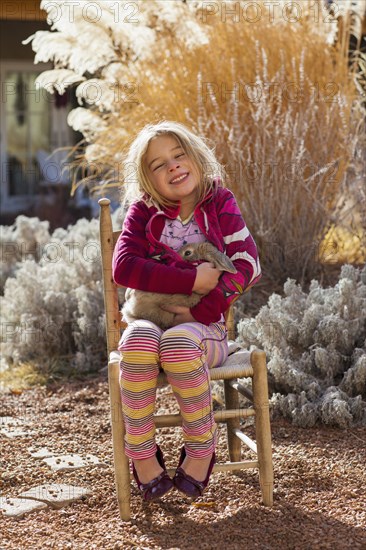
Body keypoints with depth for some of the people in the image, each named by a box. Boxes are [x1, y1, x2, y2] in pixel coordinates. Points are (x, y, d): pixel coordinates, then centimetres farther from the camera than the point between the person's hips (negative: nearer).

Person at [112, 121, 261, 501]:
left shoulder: (219, 203, 4)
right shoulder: (143, 211, 5)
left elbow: (247, 264, -4)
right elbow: (123, 267, -10)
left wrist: (200, 311, -15)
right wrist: (192, 280, -17)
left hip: (203, 327, -1)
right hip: (150, 319, 1)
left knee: (177, 342, -36)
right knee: (139, 338, -34)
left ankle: (201, 450, -16)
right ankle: (141, 455, -21)